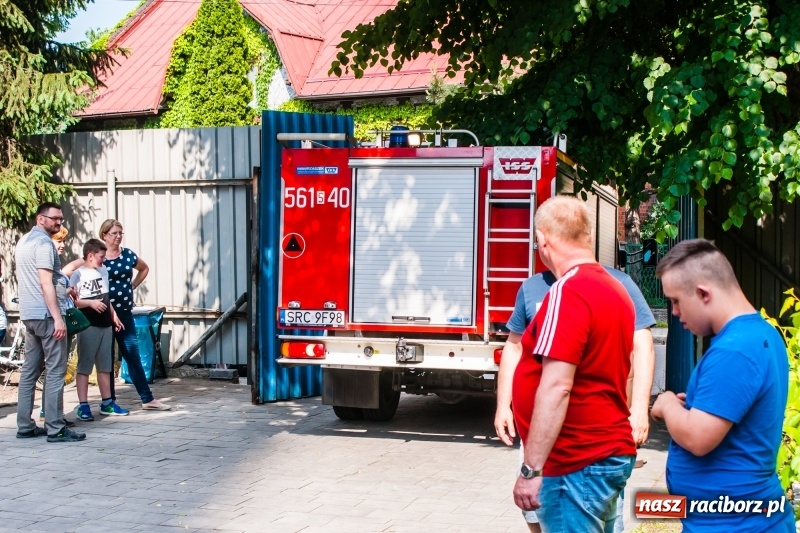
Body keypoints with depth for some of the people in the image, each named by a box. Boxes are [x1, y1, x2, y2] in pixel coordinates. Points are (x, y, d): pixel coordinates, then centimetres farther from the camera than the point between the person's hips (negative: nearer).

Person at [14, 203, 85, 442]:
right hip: (46, 315, -10)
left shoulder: (24, 241, 18)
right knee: (55, 371, -7)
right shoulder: (44, 243, -12)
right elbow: (46, 283, -20)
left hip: (29, 314, 10)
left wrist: (63, 289, 24)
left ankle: (25, 426, 13)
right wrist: (58, 317, -23)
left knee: (29, 370, 10)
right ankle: (55, 429, -7)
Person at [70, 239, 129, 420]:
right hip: (88, 326, -7)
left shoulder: (104, 271, 15)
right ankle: (83, 406, -1)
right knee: (84, 366, -2)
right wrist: (90, 303, -21)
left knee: (105, 366, 12)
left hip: (105, 325, 7)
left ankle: (107, 402, 20)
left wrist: (114, 316, 18)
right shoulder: (78, 274, -7)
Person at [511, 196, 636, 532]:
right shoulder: (615, 289, 11)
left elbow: (556, 388, -24)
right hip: (612, 451, 9)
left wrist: (531, 469, -22)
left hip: (578, 465, -9)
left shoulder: (569, 291, -17)